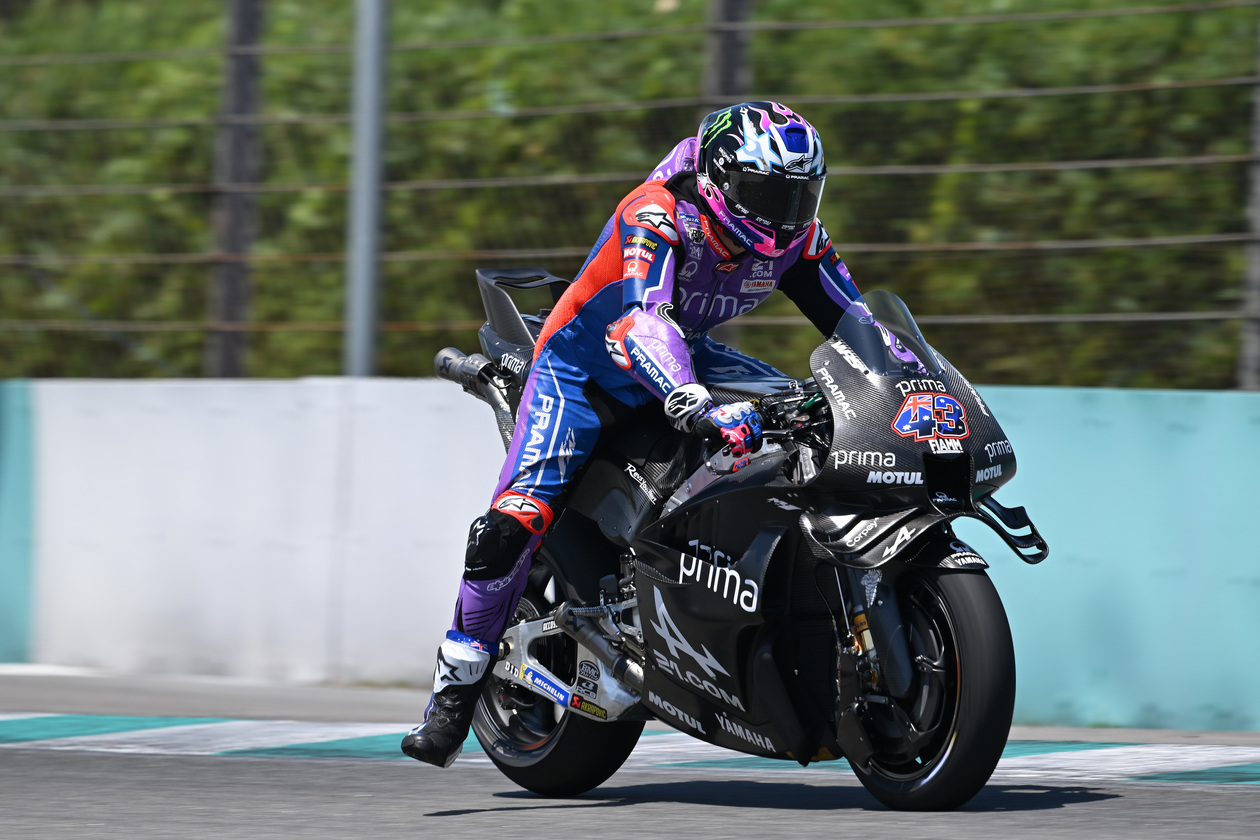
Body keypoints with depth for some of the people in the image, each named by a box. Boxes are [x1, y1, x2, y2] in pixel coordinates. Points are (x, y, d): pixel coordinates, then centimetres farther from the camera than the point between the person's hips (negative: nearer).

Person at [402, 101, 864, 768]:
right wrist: (701, 411, -59)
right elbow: (642, 319, -45)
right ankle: (455, 689, -8)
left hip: (686, 361, 6)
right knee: (515, 521, -22)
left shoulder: (795, 238, -10)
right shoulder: (657, 213, -30)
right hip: (582, 366, -6)